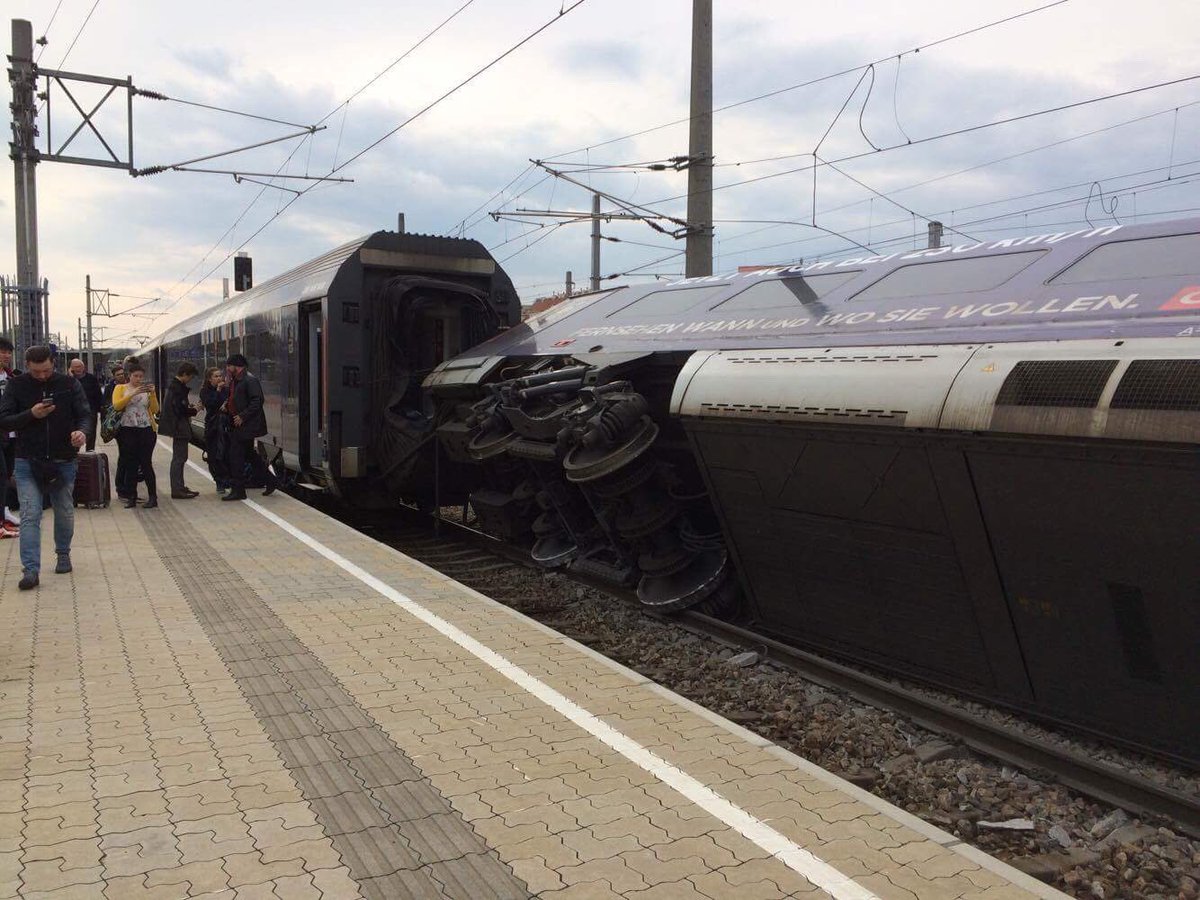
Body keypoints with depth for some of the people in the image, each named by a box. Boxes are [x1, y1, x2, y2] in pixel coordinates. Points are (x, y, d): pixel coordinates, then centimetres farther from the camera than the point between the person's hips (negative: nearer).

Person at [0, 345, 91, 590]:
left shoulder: (69, 384, -1)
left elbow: (85, 414, -2)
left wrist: (82, 431, -25)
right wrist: (31, 414, -20)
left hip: (63, 461, 1)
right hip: (28, 462, -1)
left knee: (65, 513, 14)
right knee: (30, 515, -8)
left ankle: (63, 554, 35)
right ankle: (30, 570, -9)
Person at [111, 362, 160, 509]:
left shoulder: (147, 389, 10)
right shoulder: (121, 388, 7)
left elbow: (155, 410, 2)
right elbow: (116, 405, -11)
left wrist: (152, 393, -10)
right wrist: (133, 393, -19)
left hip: (146, 430, 0)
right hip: (128, 431, 0)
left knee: (146, 464, -2)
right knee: (130, 465, 4)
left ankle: (153, 497, 0)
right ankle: (131, 497, 10)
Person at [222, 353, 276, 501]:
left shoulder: (250, 380, -15)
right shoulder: (234, 381, 15)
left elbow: (257, 402, -21)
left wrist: (242, 417, -22)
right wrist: (227, 406, 7)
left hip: (245, 426, -10)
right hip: (237, 424, 10)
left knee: (236, 456, -6)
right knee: (250, 454, 15)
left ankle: (237, 490, 2)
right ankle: (270, 482, 24)